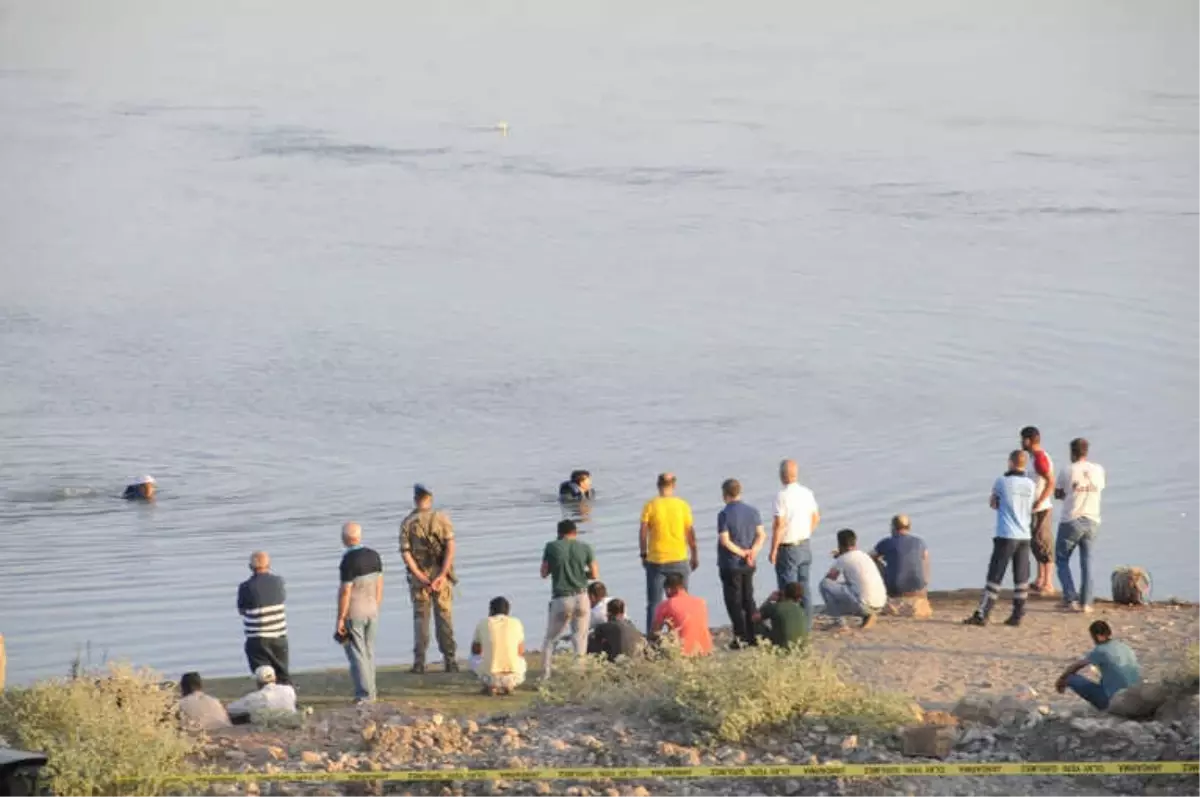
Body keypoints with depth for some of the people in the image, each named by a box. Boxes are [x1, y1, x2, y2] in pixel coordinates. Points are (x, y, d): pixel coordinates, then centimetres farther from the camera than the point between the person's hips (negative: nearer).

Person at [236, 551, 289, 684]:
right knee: (282, 675, 16)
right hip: (279, 637, 3)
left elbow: (241, 610, -1)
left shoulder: (246, 587, -13)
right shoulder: (277, 582, -3)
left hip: (257, 639, -3)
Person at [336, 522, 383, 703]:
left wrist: (340, 619, -13)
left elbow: (345, 593, -18)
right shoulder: (374, 556, 2)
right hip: (371, 610, 6)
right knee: (369, 652, 14)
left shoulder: (348, 561, -19)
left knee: (357, 654, -1)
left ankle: (364, 694, -2)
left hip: (353, 613, -6)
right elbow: (379, 586, 8)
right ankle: (370, 693, 17)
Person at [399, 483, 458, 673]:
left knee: (420, 618, 8)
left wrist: (421, 577, -11)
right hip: (441, 574, 0)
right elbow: (450, 547, -12)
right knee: (444, 618, 6)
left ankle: (419, 662, 3)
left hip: (418, 575, 0)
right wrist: (442, 575, -15)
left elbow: (405, 553, -10)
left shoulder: (407, 523, -3)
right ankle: (450, 661, 4)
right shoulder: (442, 518, -4)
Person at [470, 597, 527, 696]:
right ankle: (508, 686, 14)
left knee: (473, 659, 32)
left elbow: (475, 651, 17)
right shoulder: (516, 623, 4)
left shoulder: (483, 623, 3)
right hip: (514, 677, 1)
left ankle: (490, 686, 13)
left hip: (490, 676, -1)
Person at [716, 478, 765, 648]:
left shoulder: (724, 514, -13)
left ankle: (741, 637, -3)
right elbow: (761, 535, 1)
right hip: (749, 565, 5)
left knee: (734, 602, 1)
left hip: (730, 565, -5)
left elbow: (725, 541, -18)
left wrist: (742, 552, -9)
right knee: (748, 600, 15)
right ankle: (754, 635, 14)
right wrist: (753, 551, -11)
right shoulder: (753, 512, 4)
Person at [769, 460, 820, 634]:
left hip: (788, 548, -7)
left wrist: (773, 550, -15)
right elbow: (816, 517, 13)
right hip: (805, 545, 7)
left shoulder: (782, 496, -19)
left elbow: (779, 525, -21)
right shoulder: (807, 493, 3)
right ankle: (807, 624, 20)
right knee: (804, 585, 15)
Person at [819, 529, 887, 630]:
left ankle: (839, 622, 0)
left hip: (863, 605, -7)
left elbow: (828, 579, 9)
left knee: (825, 584, 1)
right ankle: (868, 615, 13)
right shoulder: (864, 556, 19)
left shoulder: (842, 560, -1)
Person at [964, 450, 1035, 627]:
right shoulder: (1031, 485, 6)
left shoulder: (1002, 482, -5)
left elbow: (993, 503, 10)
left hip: (1006, 536, -4)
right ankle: (1017, 615, 9)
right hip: (1024, 536, 4)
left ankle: (982, 615, -6)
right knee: (1021, 578, 8)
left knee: (994, 577, -4)